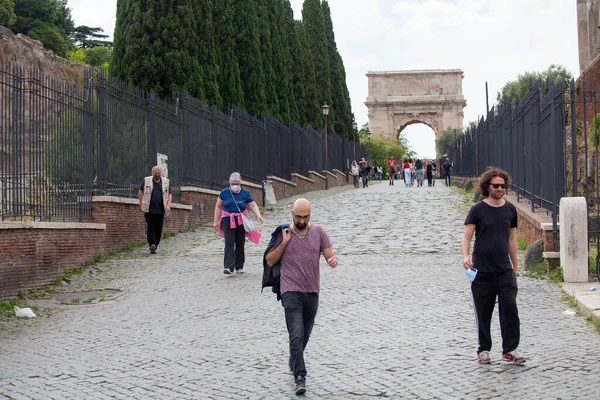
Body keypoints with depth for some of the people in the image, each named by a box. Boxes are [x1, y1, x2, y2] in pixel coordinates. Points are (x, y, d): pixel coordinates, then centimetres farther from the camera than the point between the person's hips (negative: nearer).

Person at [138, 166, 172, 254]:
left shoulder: (165, 182, 10)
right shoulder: (146, 181, 5)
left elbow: (169, 195, 14)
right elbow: (140, 192, 12)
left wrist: (168, 205, -1)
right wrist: (141, 204, 5)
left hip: (160, 210, 2)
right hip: (149, 210, -2)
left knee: (158, 229, 1)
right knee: (150, 228, -12)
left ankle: (154, 246, 9)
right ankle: (152, 244, -18)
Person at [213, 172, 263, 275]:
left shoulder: (245, 193, 0)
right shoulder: (224, 192, 0)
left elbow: (253, 205, -1)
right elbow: (218, 207, 7)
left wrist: (258, 215, -20)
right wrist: (216, 221, 4)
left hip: (241, 221, 2)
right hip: (228, 221, -1)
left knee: (240, 243, 9)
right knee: (229, 243, -11)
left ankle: (239, 266, 21)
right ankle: (228, 267, -18)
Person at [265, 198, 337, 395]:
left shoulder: (318, 232, 2)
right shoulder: (283, 233, -3)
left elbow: (330, 256, 0)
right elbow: (270, 261, -3)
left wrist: (333, 261, -23)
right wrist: (284, 242, -14)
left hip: (312, 292, 4)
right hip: (291, 292, -4)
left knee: (305, 335, 18)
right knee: (296, 335, -15)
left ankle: (294, 362, 44)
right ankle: (300, 377, -16)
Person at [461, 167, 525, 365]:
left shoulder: (510, 209, 8)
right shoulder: (478, 210, -3)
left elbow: (511, 239, 16)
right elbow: (467, 236, -9)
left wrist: (515, 265, 18)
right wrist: (465, 256, -27)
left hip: (505, 269, 3)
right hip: (482, 270, -3)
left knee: (510, 308, -5)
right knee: (483, 313, 5)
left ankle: (510, 349, 4)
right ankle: (484, 350, 18)